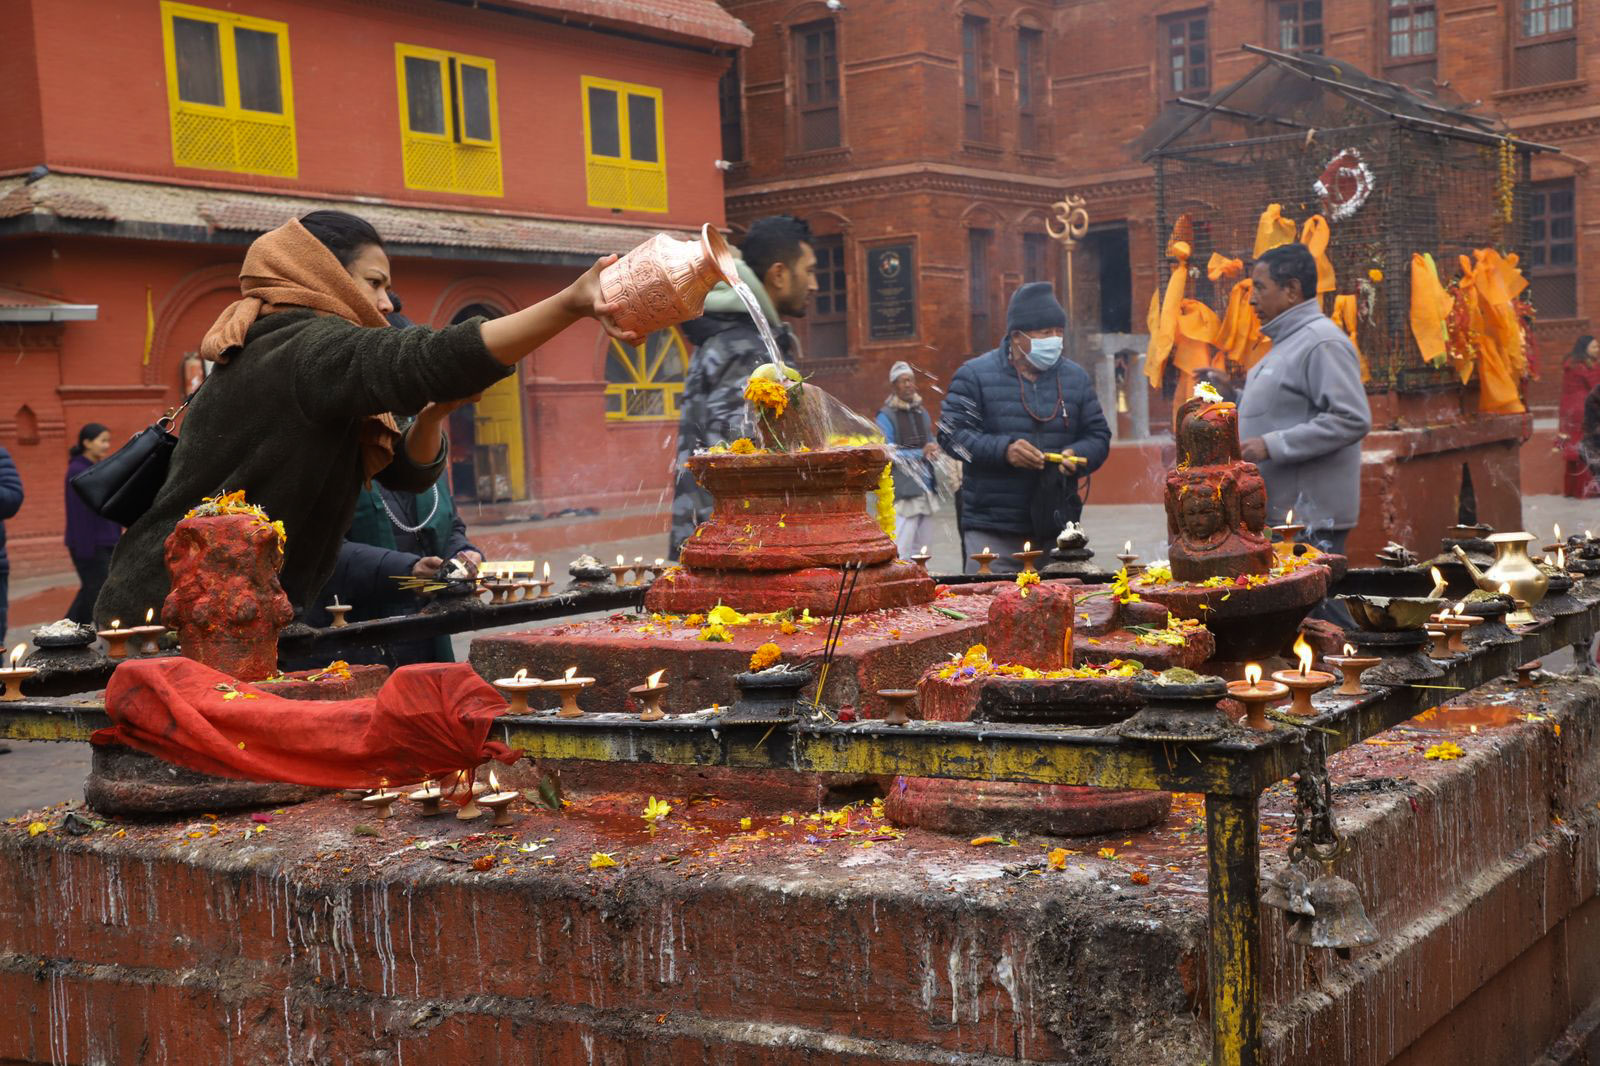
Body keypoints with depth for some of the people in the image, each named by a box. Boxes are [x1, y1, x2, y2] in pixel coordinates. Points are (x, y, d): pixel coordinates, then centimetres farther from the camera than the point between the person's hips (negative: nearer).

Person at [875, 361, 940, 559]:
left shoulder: (921, 412, 18)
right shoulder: (886, 416, -5)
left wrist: (933, 449, 3)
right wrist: (920, 453, -14)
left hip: (926, 490, 7)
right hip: (904, 493, -7)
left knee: (923, 547, 7)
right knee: (901, 550, -12)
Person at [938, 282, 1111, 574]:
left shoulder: (1076, 377, 13)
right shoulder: (975, 375, 0)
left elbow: (1099, 436, 16)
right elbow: (951, 434, -5)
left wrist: (1077, 454, -7)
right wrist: (1003, 450, -20)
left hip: (1057, 528, 4)